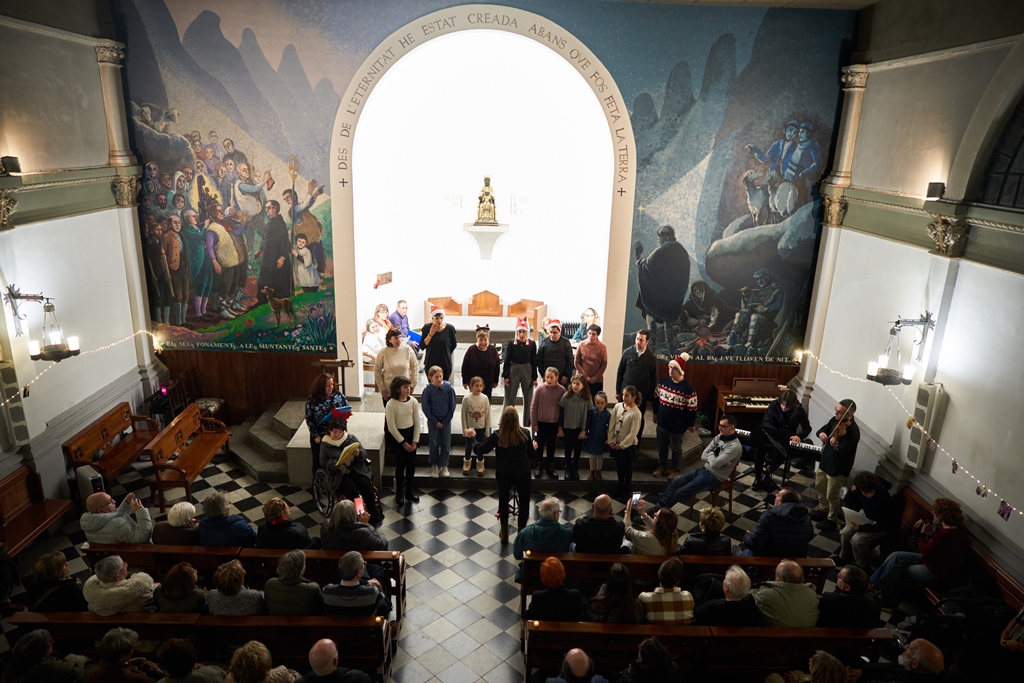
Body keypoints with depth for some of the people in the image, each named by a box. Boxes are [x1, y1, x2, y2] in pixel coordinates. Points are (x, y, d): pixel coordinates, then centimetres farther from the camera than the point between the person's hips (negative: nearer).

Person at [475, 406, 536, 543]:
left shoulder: (497, 436, -19)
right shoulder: (524, 434, -17)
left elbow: (481, 450, -8)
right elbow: (532, 455, -6)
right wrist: (534, 447, 16)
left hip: (503, 475, 1)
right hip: (522, 475, -1)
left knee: (503, 501, 22)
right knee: (524, 502, 20)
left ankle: (504, 534, 33)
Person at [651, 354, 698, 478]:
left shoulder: (688, 388, -21)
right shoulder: (663, 381, -4)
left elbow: (692, 408, -15)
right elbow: (657, 398, 9)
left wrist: (690, 424, -10)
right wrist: (655, 413, 14)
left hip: (677, 425, -5)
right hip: (662, 422, 5)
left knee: (676, 448, 15)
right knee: (662, 445, 21)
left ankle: (675, 469, 35)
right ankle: (662, 466, 41)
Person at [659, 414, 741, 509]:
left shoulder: (734, 446, -21)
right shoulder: (719, 437, 5)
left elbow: (714, 464, -28)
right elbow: (703, 456, 3)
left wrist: (711, 454, -6)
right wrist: (719, 461, -14)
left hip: (714, 477, -8)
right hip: (704, 469, 8)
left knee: (679, 493, -13)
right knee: (674, 482, -5)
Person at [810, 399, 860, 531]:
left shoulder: (853, 431, -28)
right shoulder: (835, 420, -4)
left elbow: (843, 451, -33)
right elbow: (823, 429, 6)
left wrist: (836, 445, -56)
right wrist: (821, 433, -18)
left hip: (838, 468, -8)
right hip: (825, 461, 8)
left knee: (832, 495, 7)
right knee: (820, 486, 25)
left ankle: (832, 520, 28)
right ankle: (823, 510, 47)